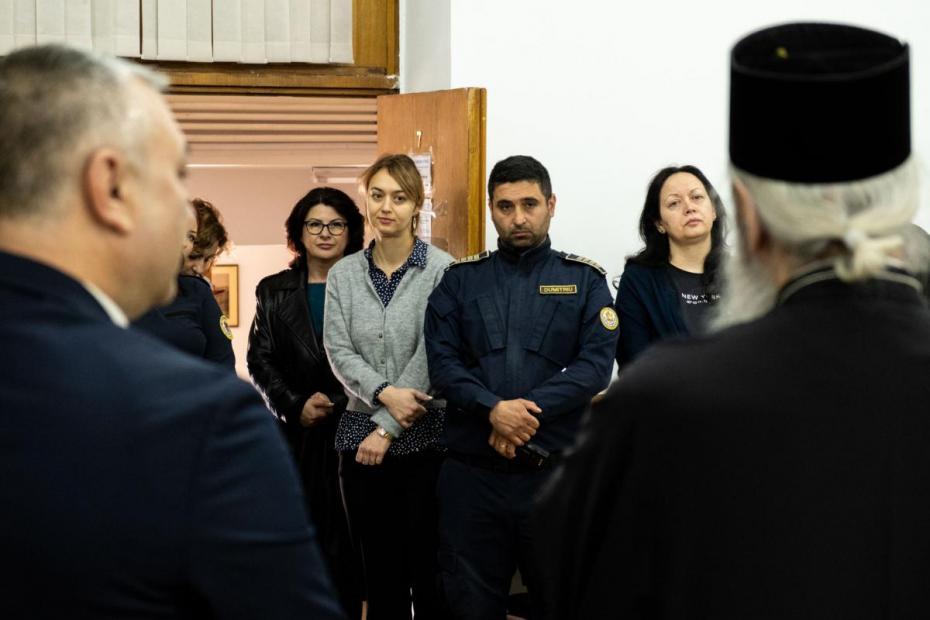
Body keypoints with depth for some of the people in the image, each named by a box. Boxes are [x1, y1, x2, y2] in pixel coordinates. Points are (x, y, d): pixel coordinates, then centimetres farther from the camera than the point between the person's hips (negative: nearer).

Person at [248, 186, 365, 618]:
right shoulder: (274, 291, 12)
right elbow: (260, 359, 7)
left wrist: (334, 402, -12)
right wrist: (295, 405, -7)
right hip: (296, 433, 2)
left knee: (348, 539, -3)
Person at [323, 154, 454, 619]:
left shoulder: (441, 270, -6)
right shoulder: (343, 274, 7)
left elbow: (433, 356, -11)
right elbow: (339, 351, 0)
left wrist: (388, 427, -13)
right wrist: (384, 394, -17)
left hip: (424, 437, -3)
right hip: (360, 436, 3)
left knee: (427, 564, 2)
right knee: (379, 567, 10)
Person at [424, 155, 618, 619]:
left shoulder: (585, 280, 7)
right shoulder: (460, 279, 10)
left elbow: (596, 364, -5)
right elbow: (442, 362, 0)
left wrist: (529, 410, -17)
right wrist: (493, 408, -18)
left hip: (556, 472, -1)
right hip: (471, 473, 1)